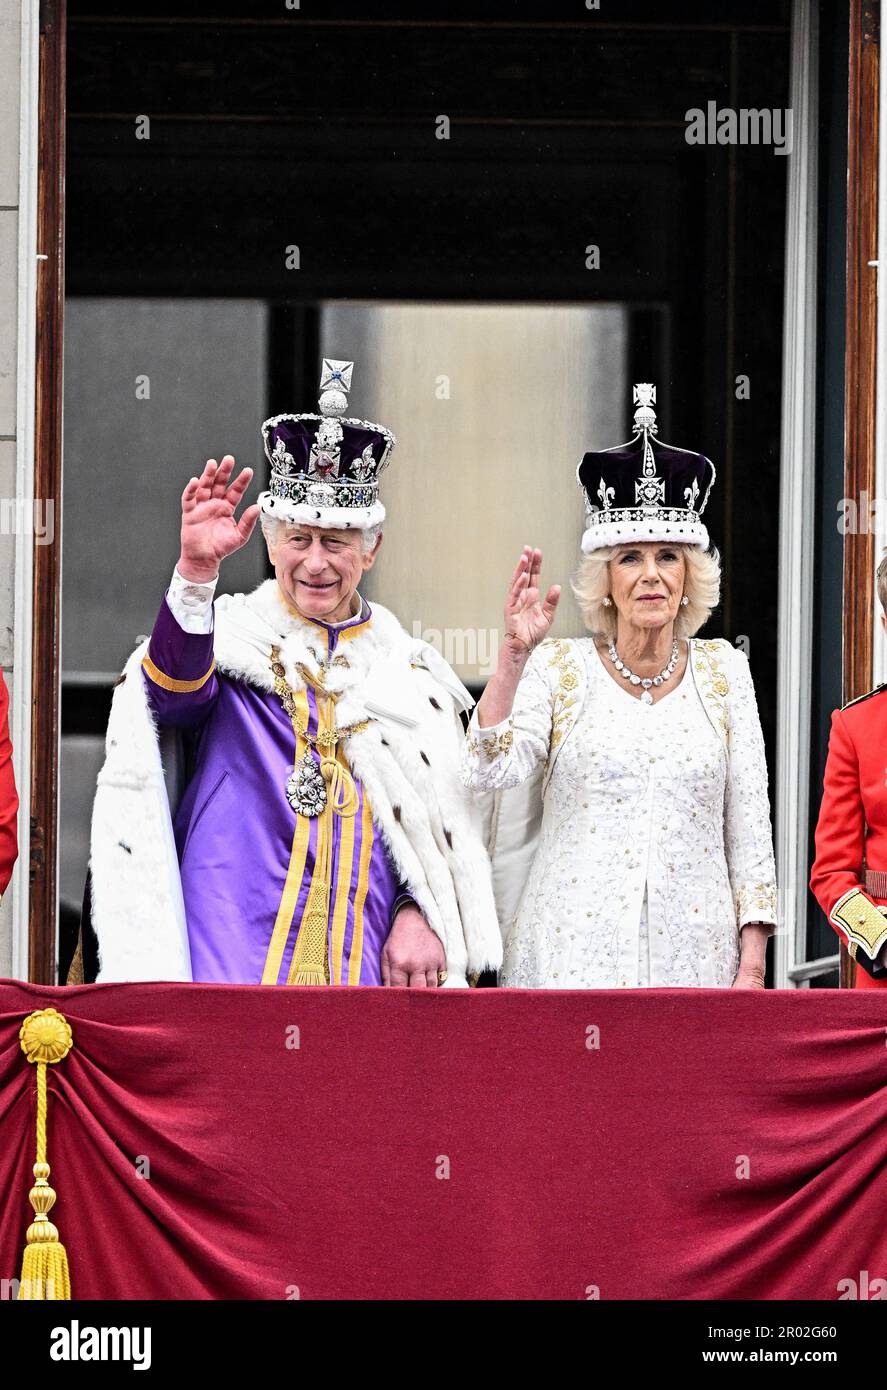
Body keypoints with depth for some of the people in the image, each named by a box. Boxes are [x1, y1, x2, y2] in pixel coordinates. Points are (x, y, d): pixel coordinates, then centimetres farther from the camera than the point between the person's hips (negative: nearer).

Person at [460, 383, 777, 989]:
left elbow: (749, 823, 9)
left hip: (692, 956, 2)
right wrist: (514, 656, -21)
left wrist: (753, 961, 2)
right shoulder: (558, 668, 4)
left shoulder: (722, 670, 9)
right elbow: (490, 772, -11)